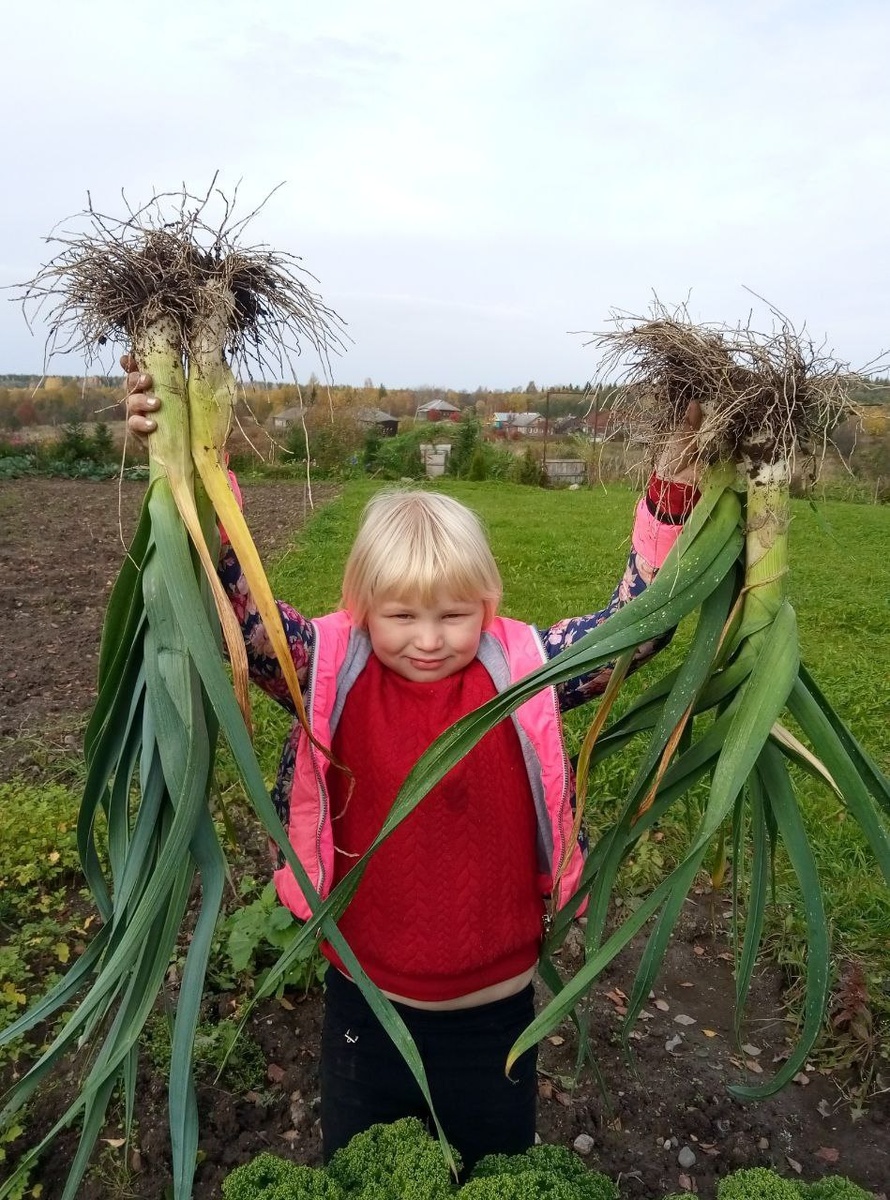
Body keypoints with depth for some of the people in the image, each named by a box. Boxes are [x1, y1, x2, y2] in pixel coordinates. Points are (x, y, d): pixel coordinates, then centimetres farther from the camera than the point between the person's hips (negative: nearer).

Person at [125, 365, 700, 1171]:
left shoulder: (524, 673, -15)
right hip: (365, 997, 0)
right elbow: (232, 605, -24)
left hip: (496, 1000, 0)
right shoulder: (331, 673, -16)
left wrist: (674, 491, -24)